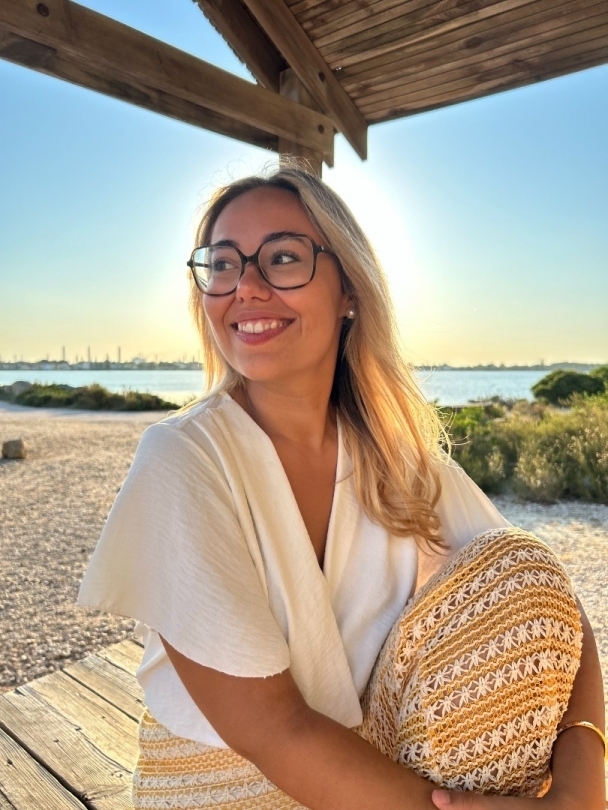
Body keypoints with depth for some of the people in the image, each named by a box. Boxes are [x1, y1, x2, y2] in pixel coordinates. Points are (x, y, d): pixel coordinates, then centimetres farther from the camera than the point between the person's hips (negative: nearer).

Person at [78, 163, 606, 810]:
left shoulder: (400, 453, -7)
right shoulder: (181, 460, -20)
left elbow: (543, 599, -7)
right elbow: (267, 726, -22)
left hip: (383, 758, 4)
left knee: (516, 573, -16)